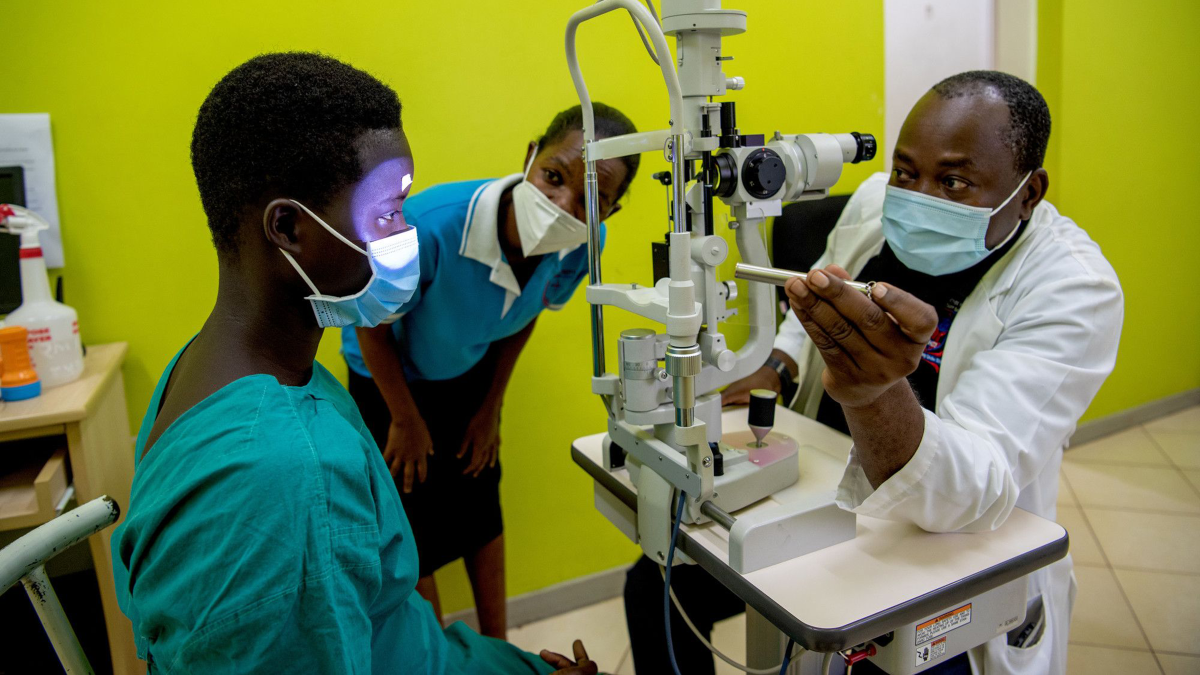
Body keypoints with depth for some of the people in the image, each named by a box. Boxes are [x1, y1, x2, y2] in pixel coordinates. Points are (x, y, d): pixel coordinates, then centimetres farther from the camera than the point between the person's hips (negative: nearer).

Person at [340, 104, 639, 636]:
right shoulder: (428, 227, -41)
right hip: (390, 376, -3)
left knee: (481, 505, 15)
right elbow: (373, 327, -21)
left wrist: (490, 408, 6)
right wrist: (407, 421, -9)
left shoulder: (582, 246, -25)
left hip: (472, 373, 4)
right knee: (413, 522, 5)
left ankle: (497, 646, 38)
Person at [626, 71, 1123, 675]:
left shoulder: (1076, 289, -23)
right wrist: (776, 366, 0)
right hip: (822, 499, 5)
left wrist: (875, 396, -53)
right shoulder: (874, 200, -6)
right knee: (656, 585, 2)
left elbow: (972, 497, -34)